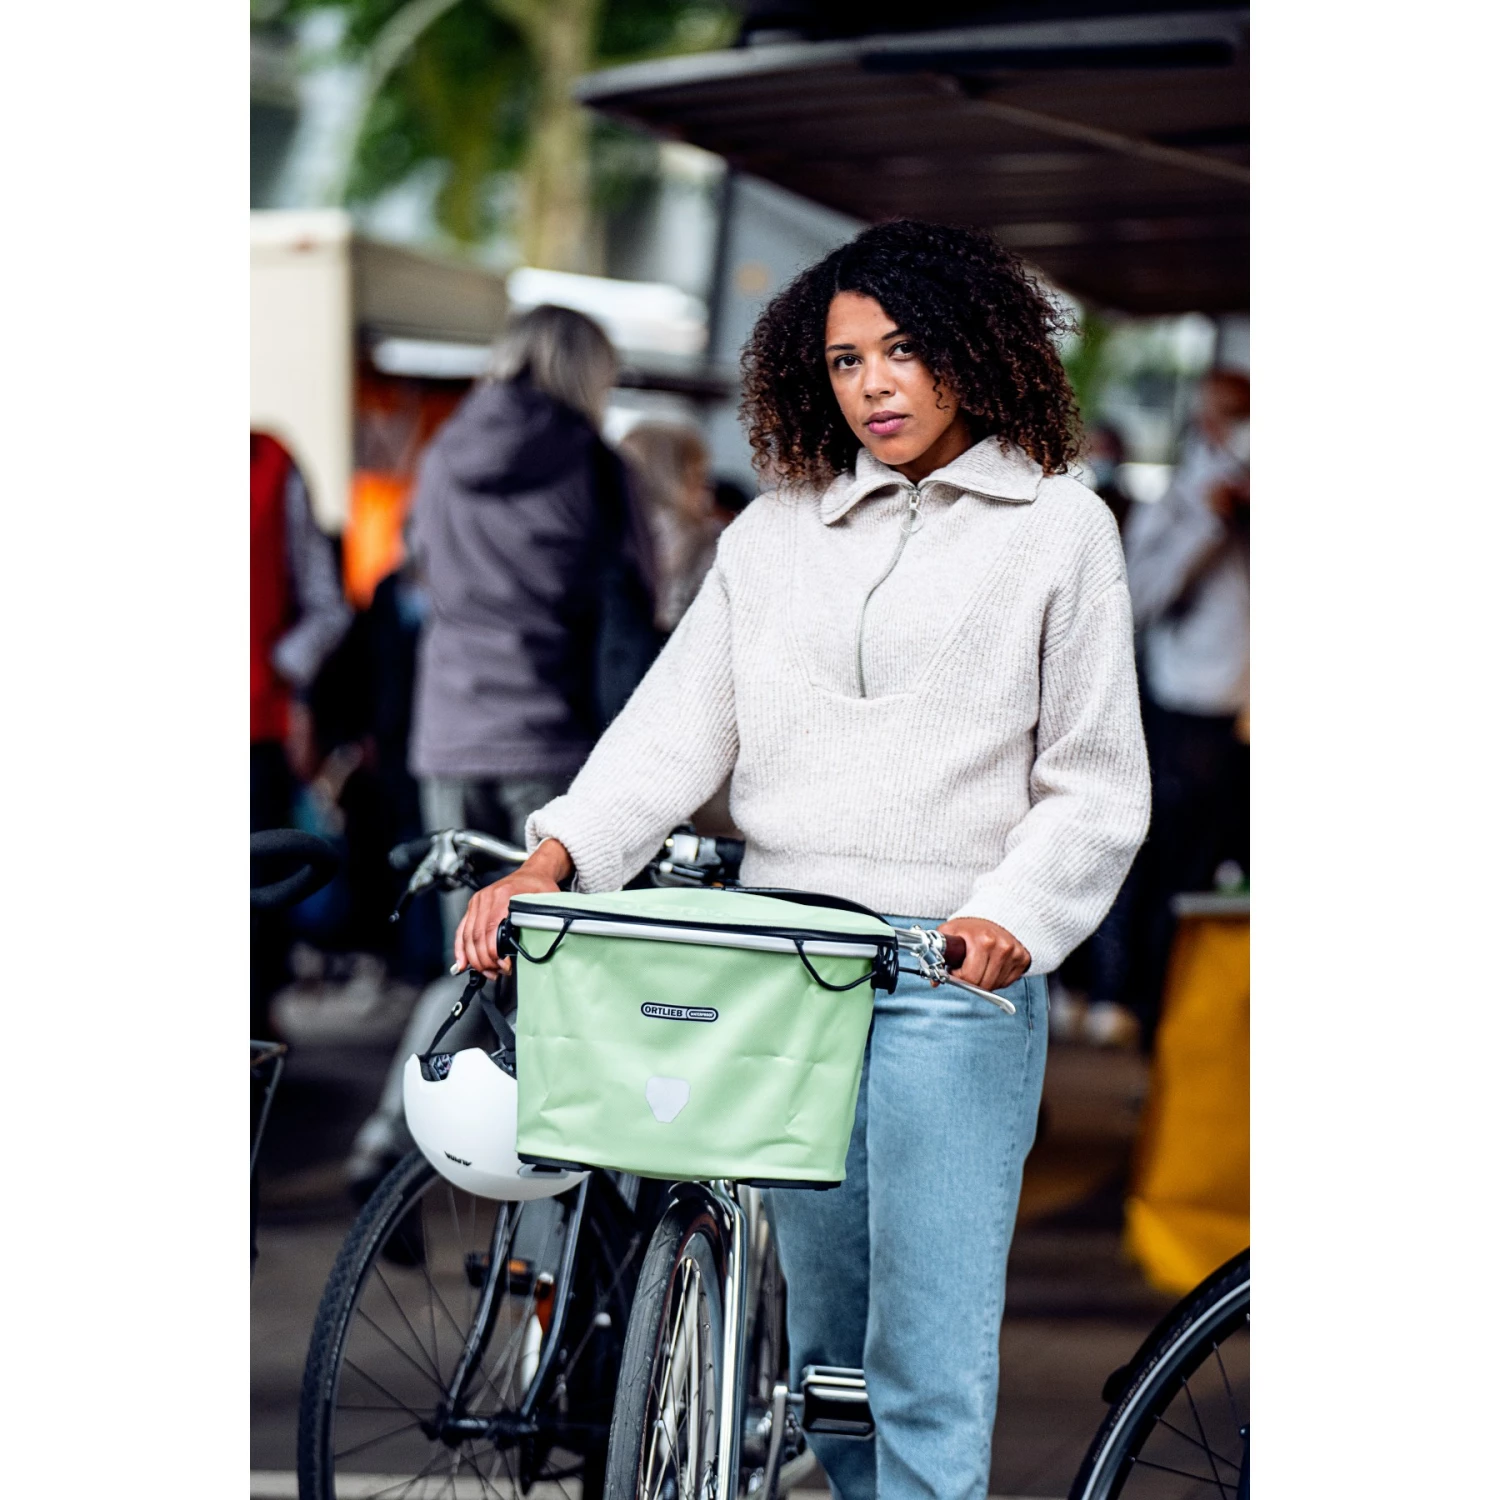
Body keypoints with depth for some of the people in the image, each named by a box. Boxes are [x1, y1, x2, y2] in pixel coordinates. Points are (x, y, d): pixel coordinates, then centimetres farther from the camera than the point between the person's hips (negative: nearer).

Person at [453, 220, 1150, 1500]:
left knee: (929, 1360, -9)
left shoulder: (1059, 527, 4)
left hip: (953, 977, -4)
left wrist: (1012, 917, -16)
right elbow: (680, 720, 8)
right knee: (827, 1341, 12)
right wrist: (553, 860, -7)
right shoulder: (775, 531, 15)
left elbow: (1095, 785, 1)